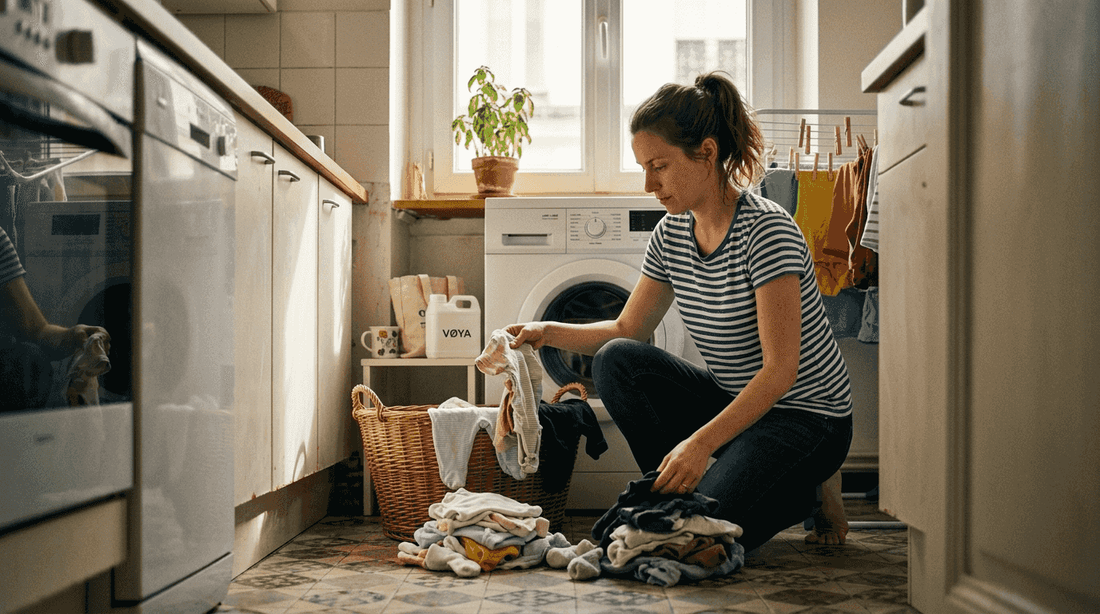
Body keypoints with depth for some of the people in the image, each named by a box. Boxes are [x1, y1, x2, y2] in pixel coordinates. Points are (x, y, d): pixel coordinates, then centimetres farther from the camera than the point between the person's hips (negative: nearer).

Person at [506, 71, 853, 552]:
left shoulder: (767, 231, -22)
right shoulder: (672, 233, 0)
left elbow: (780, 372, -25)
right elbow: (627, 330, 10)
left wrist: (701, 443, -33)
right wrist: (550, 332, -7)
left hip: (804, 414, -6)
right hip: (731, 402, 7)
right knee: (615, 360, -14)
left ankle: (809, 493, 3)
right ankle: (673, 484, -2)